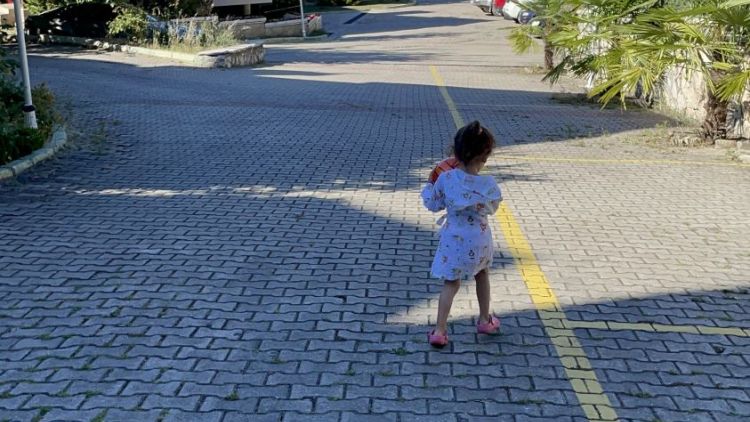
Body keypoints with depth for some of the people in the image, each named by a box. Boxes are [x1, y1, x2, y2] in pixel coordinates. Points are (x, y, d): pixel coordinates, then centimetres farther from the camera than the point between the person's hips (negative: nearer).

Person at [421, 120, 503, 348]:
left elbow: (433, 204, -2)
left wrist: (428, 186, 15)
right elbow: (493, 207, 2)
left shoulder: (445, 179, -16)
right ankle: (485, 320, 39)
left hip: (453, 239, 0)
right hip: (479, 239, 0)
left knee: (451, 284, 10)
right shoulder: (488, 184, -17)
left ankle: (439, 331, 3)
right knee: (482, 275, 26)